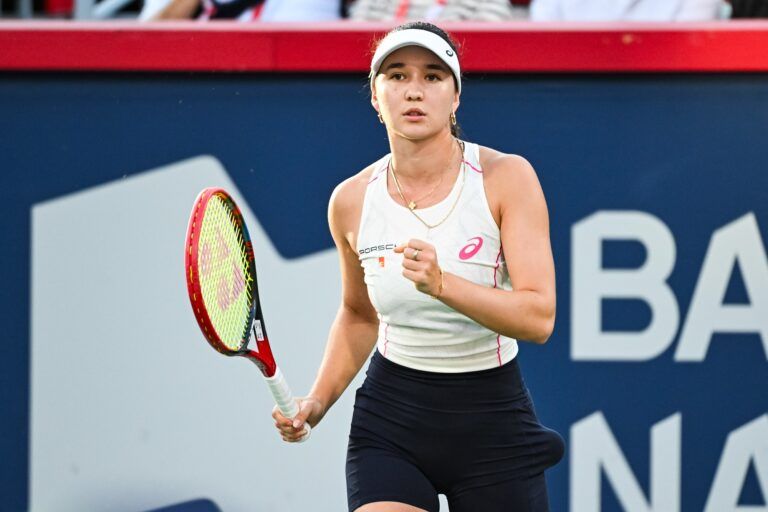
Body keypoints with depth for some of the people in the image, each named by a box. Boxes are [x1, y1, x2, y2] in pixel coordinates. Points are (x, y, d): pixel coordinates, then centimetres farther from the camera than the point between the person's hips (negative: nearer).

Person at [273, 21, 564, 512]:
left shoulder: (506, 177, -12)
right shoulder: (352, 200, -3)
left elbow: (538, 317, -20)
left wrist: (442, 284, -34)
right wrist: (317, 402, 2)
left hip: (493, 419, -1)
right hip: (390, 421, 1)